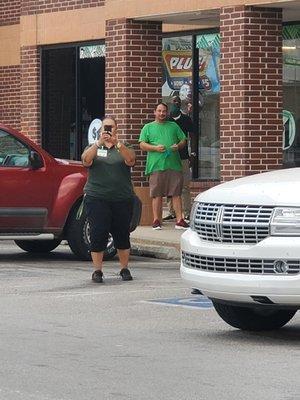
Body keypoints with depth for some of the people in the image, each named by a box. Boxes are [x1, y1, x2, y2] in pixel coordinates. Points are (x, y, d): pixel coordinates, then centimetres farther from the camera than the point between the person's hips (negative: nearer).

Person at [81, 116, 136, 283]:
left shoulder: (123, 148, 9)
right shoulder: (94, 148, 10)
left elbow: (130, 160, -13)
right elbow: (86, 160, -12)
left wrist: (117, 143, -28)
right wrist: (99, 143, -26)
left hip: (122, 199, 1)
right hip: (97, 199, -1)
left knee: (122, 235, 6)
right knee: (98, 235, -6)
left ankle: (125, 268, 18)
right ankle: (97, 270, 1)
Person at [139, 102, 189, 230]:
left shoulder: (173, 126, 19)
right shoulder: (148, 127, 11)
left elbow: (183, 141, 19)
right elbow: (142, 145, 3)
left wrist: (178, 146, -4)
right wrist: (155, 148, -12)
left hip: (174, 165, 2)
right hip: (156, 166, -2)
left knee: (176, 193, -1)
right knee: (157, 195, -2)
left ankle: (179, 220, -1)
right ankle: (156, 220, 3)